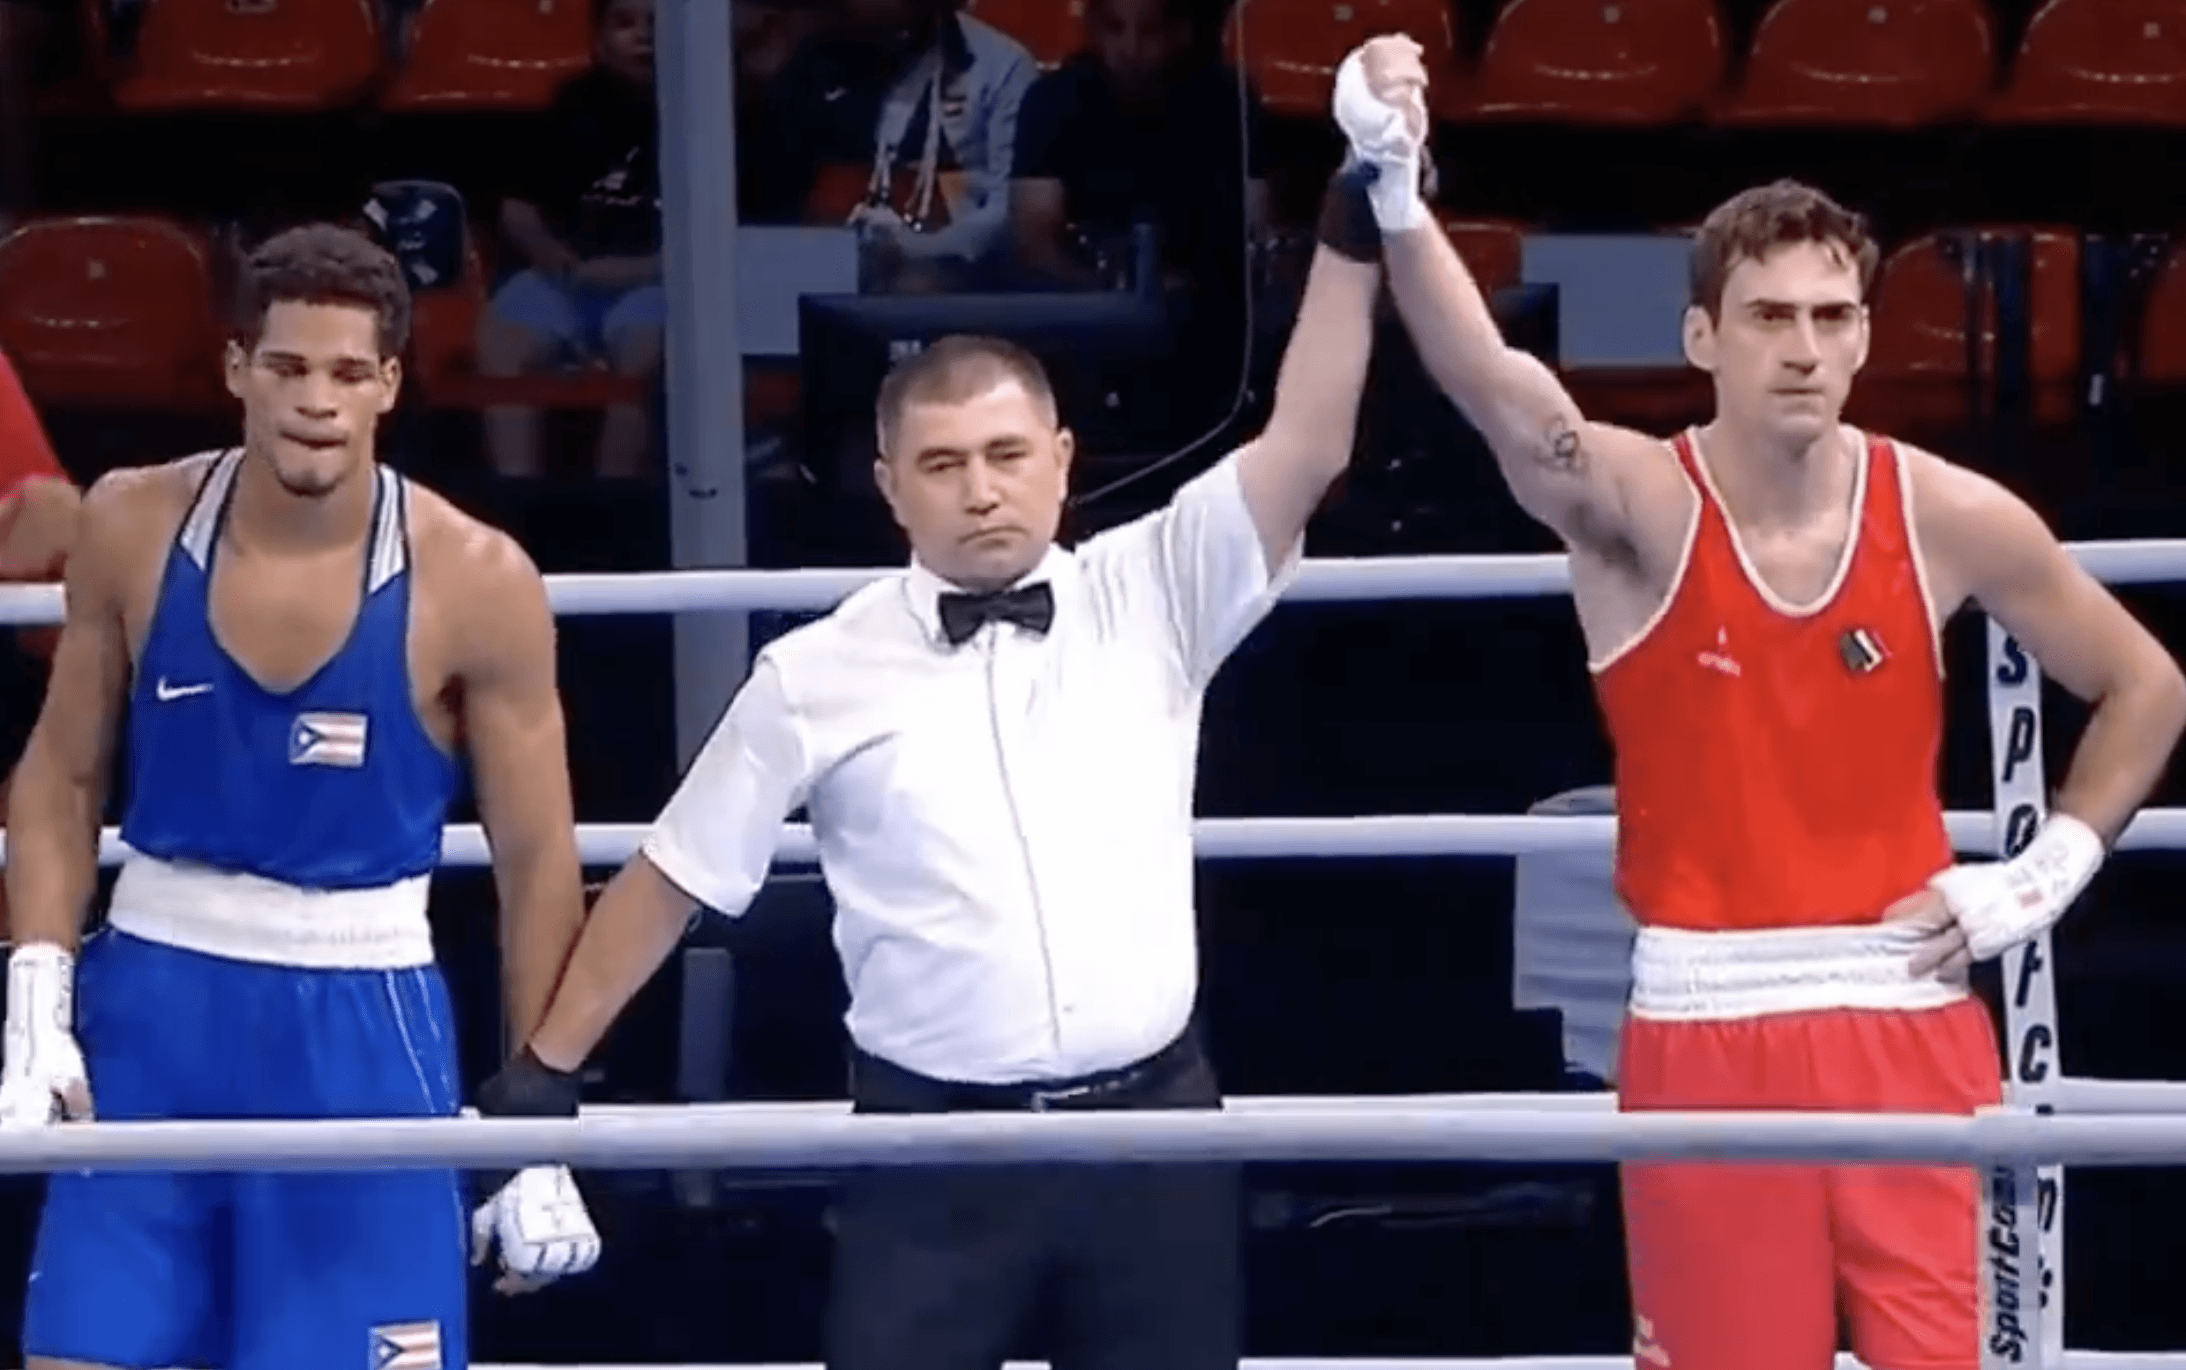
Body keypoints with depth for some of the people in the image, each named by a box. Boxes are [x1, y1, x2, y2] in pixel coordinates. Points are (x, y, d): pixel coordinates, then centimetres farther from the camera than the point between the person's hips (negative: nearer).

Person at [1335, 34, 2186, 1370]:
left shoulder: (1951, 517, -1)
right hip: (1705, 1026, -1)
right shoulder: (1639, 508, -9)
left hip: (1908, 1019, 1)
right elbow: (1493, 386, -31)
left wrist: (2051, 871, 2)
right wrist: (1397, 196, -47)